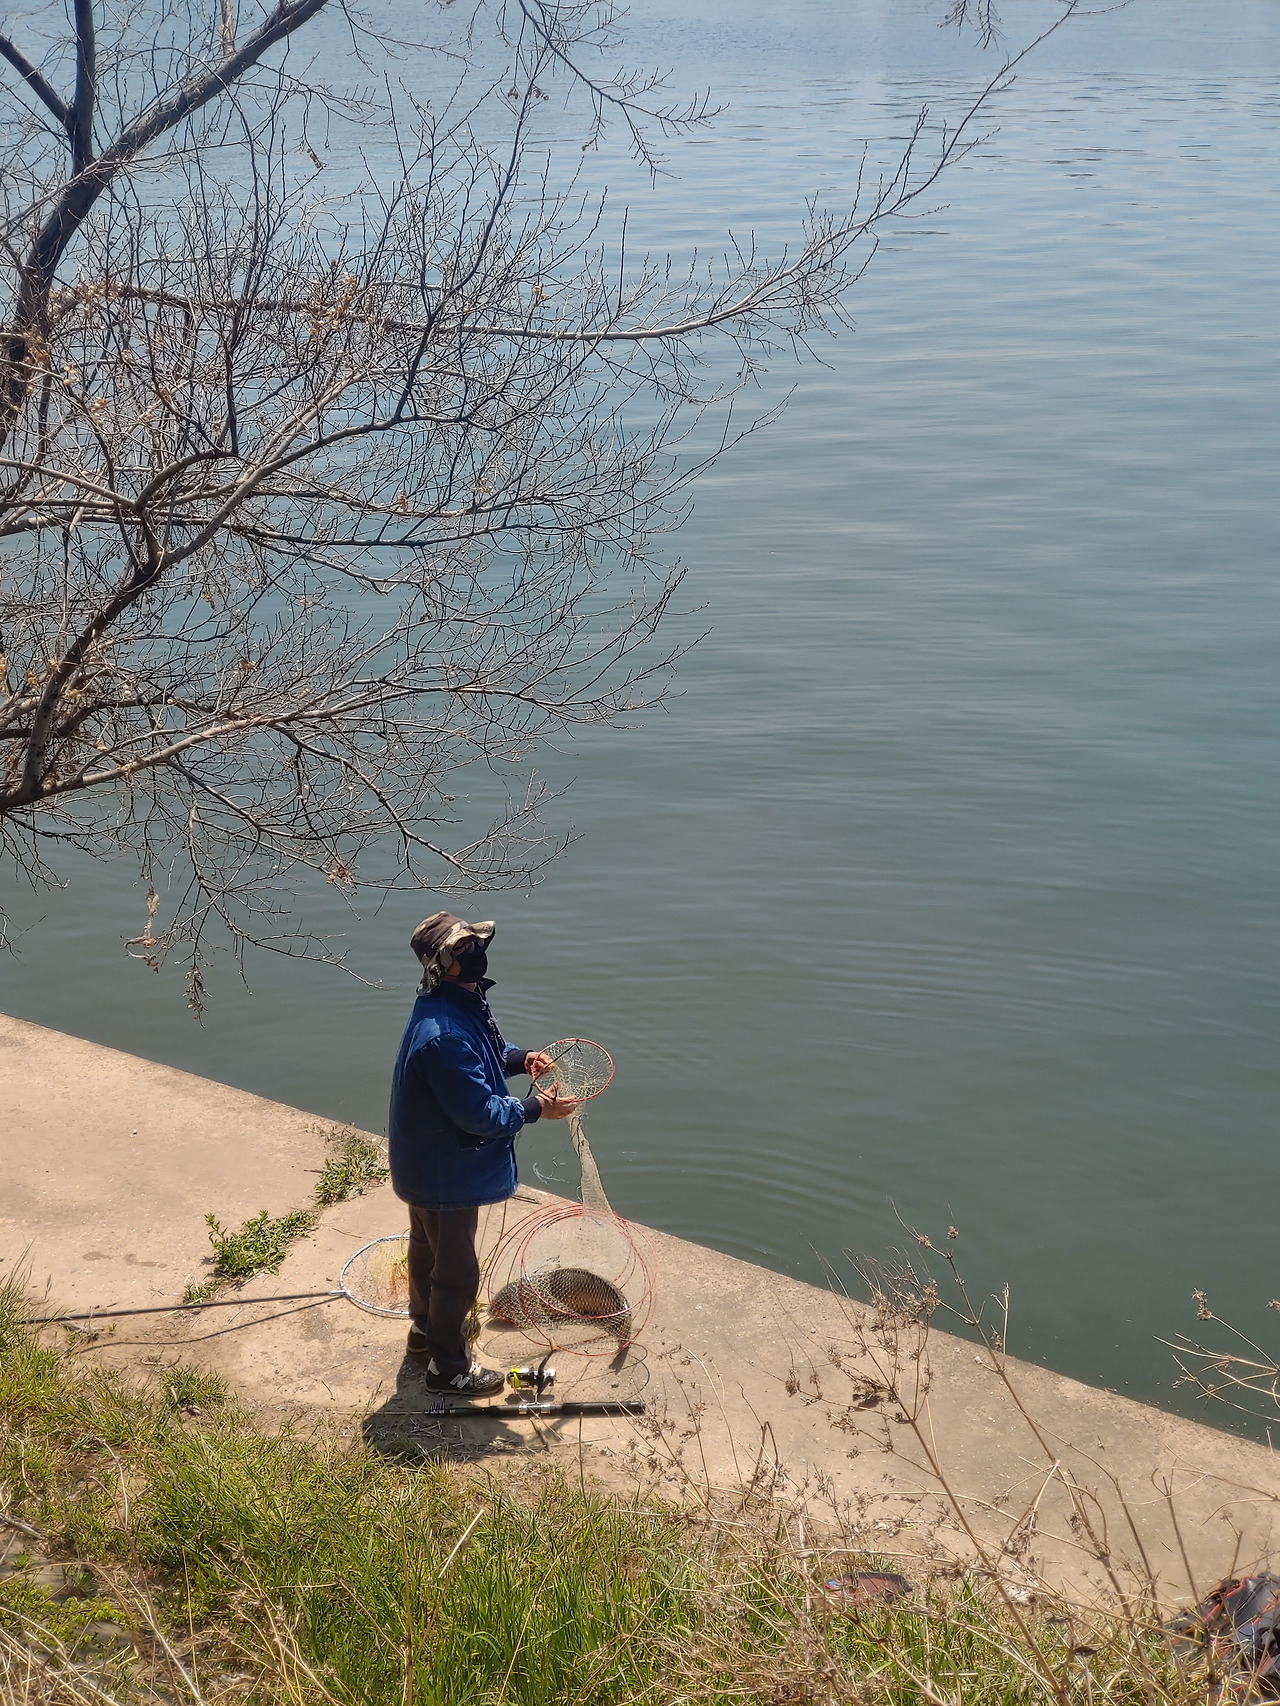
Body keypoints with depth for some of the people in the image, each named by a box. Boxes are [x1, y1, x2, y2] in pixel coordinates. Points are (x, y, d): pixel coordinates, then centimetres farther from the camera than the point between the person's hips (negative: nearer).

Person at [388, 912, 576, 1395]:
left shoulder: (462, 1002, -4)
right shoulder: (444, 1036, -37)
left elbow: (483, 1054, 15)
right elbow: (480, 1113, -31)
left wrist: (519, 1058, -3)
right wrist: (535, 1109, -19)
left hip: (425, 1167, 11)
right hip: (446, 1174, -10)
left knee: (427, 1250, 29)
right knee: (457, 1272, 9)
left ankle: (426, 1334, 51)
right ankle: (448, 1366, 28)